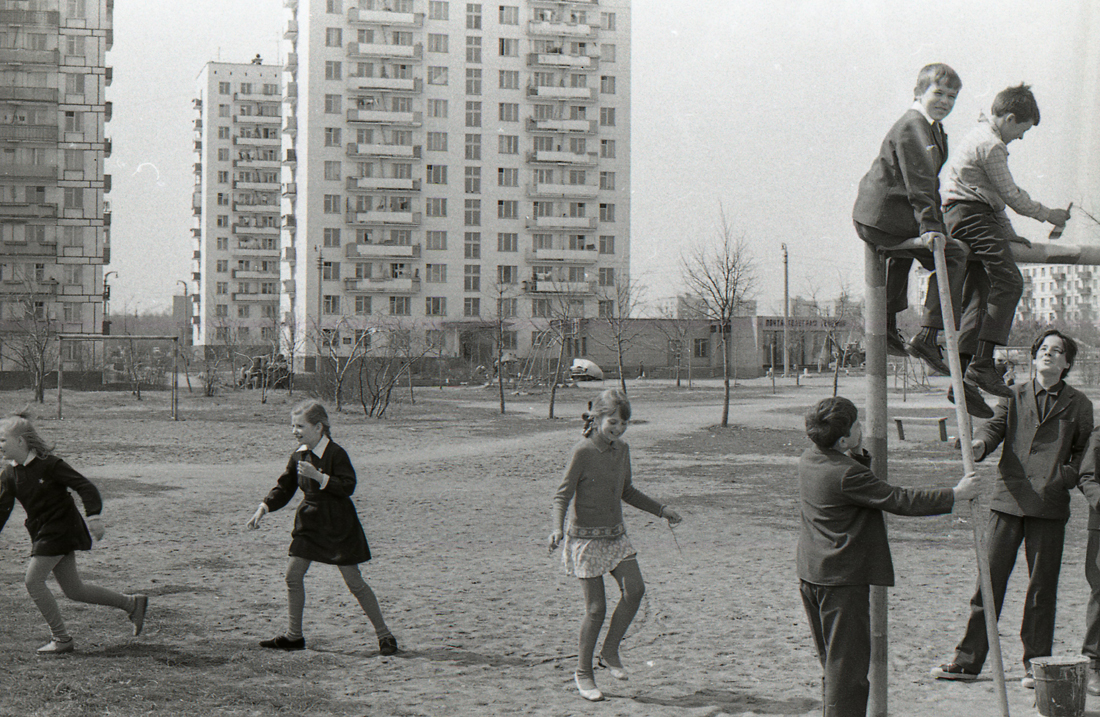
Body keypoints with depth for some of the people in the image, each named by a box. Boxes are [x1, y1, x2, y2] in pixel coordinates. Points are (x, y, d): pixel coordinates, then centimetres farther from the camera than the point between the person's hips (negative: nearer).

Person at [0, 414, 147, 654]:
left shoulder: (48, 464, -15)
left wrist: (94, 515, -28)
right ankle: (132, 603, 24)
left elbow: (85, 486, -16)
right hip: (42, 533, 8)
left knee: (33, 580, -13)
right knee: (74, 590, 10)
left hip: (61, 529, -8)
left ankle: (61, 639, -1)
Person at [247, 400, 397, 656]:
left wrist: (319, 477, -30)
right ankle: (294, 635, 17)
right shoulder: (298, 456, 6)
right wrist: (264, 508, 3)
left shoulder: (336, 454, -15)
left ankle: (384, 635, 6)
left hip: (338, 524, -7)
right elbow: (284, 488, 15)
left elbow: (348, 486, -22)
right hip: (309, 523, 7)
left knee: (354, 581, -5)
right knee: (293, 574, 4)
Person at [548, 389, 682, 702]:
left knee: (634, 589, -11)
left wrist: (661, 509, 20)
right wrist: (557, 528, -30)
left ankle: (610, 651, 9)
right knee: (596, 608, -5)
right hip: (585, 536, -6)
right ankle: (583, 671, 13)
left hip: (616, 535, 6)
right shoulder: (583, 451, -14)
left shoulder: (622, 449, 6)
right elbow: (562, 495, -13)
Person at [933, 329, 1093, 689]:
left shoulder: (1078, 404, 9)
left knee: (1042, 587, 3)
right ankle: (968, 659, 9)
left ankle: (1035, 663, 14)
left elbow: (1084, 451, 16)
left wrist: (1068, 477, -3)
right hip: (1008, 500, 1)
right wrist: (979, 444, -23)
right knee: (989, 578, 2)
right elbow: (995, 426, -1)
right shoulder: (1014, 394, 12)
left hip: (1049, 505, -1)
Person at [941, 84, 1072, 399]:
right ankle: (983, 363, -30)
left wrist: (1008, 233, 29)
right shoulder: (991, 145, -9)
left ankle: (965, 368, 2)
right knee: (1008, 281, -22)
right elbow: (1011, 196, -7)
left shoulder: (981, 136, 26)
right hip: (972, 216, -11)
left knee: (979, 294, 6)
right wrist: (1049, 215, 6)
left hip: (960, 216, 11)